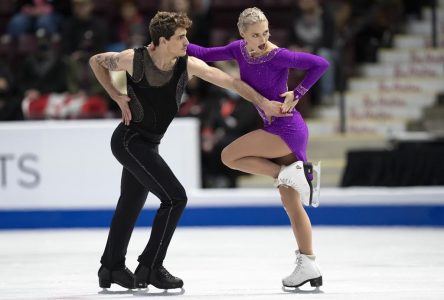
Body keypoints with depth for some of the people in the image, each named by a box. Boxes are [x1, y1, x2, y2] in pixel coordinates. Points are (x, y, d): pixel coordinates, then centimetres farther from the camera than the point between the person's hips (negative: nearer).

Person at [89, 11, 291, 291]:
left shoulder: (188, 65, -9)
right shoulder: (134, 59, -18)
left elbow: (230, 81, -9)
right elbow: (96, 61, -1)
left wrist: (264, 104, -14)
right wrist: (118, 97, -7)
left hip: (148, 143, 6)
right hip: (130, 139, -6)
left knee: (130, 205, 18)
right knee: (175, 197, -15)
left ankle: (111, 268, 32)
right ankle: (150, 267, -8)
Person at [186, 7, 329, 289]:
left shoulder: (279, 56, -17)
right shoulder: (240, 50, 4)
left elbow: (320, 64, -19)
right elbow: (206, 55, 14)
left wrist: (297, 94, -18)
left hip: (288, 130, -8)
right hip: (276, 131, 8)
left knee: (229, 156, -6)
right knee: (291, 203, 9)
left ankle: (291, 173, -8)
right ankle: (308, 265, 11)